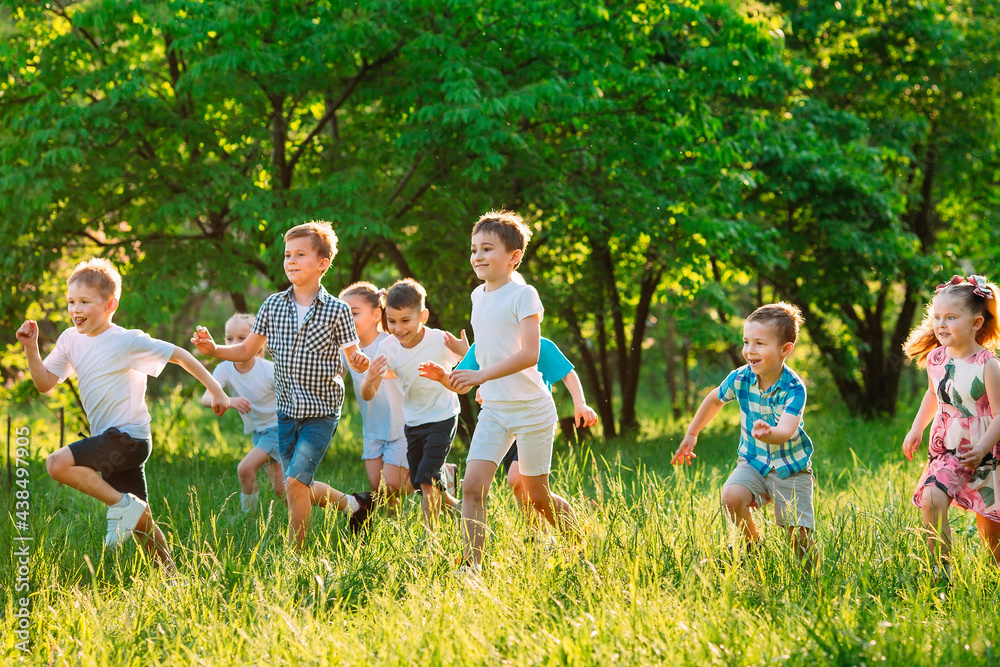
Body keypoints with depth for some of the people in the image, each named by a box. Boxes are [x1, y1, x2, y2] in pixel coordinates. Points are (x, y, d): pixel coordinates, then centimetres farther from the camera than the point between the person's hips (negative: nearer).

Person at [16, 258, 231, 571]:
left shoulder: (126, 341, -13)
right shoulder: (71, 339, 7)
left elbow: (178, 355, -7)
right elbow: (44, 382, 9)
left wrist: (216, 390, -5)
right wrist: (31, 347, -6)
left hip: (128, 437, -8)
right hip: (111, 442, 8)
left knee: (58, 463, -25)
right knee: (140, 523, 13)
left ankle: (122, 504, -14)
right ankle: (170, 574, 26)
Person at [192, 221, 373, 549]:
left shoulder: (336, 310, -8)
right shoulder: (273, 306, 2)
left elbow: (353, 356, -4)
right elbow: (246, 351, 8)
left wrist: (360, 362, -28)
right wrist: (213, 349, -9)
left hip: (321, 411, -5)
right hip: (287, 410, 5)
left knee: (295, 481, -16)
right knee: (299, 487, 12)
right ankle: (353, 504, 37)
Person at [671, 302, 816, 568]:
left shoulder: (793, 388, -23)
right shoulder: (740, 379, -11)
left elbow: (787, 431, -38)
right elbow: (714, 400, 11)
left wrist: (768, 434, -61)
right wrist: (691, 435, 18)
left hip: (790, 467, -3)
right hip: (753, 461, 3)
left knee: (797, 533, -11)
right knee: (732, 497, -26)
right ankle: (754, 546, 0)